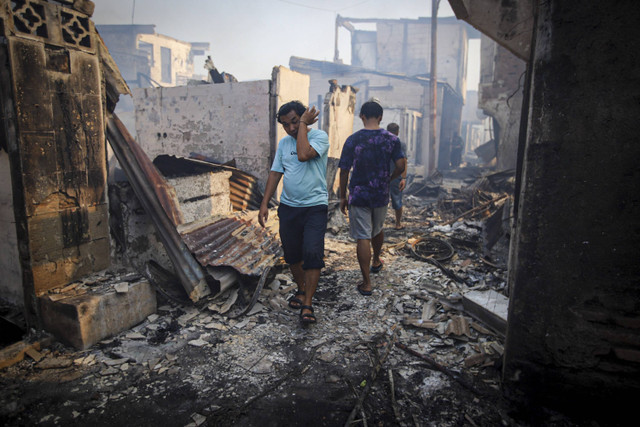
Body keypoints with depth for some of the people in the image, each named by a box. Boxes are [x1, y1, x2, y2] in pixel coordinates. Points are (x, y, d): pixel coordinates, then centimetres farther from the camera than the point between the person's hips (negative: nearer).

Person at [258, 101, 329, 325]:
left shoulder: (319, 136, -6)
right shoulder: (283, 143, 11)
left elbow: (303, 155, -26)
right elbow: (275, 173, 11)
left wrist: (303, 123, -15)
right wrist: (264, 204, 4)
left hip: (315, 207, -5)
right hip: (288, 207, 6)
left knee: (312, 254, -12)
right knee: (292, 254, 12)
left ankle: (307, 305, -3)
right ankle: (301, 290, 34)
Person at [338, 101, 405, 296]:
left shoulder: (352, 140, -10)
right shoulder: (392, 139, -3)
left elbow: (344, 171, -8)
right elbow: (401, 166, -7)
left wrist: (343, 196, 2)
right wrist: (388, 179, 13)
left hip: (359, 196, -3)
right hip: (381, 195, 3)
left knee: (363, 237, 1)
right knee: (377, 230, 26)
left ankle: (366, 283, 4)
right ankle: (376, 261, 50)